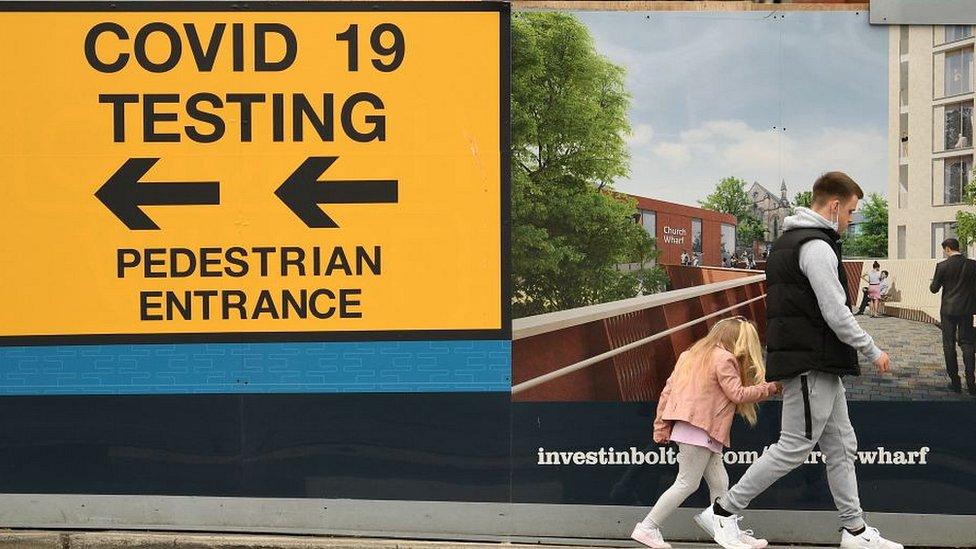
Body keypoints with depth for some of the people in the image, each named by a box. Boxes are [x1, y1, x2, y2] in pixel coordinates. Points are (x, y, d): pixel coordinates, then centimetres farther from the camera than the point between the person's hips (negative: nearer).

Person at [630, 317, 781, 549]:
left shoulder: (692, 354, 19)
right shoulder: (724, 359, -6)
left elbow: (667, 390, 15)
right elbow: (737, 394, -11)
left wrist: (661, 428, 17)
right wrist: (770, 388, -1)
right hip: (699, 430, -10)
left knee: (719, 483, 11)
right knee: (687, 483, -5)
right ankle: (647, 528, -4)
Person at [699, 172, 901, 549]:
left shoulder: (787, 241, 18)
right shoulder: (817, 247, -15)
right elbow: (836, 314, -19)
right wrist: (873, 352, -8)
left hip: (819, 366, 11)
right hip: (813, 364, -11)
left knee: (841, 447, 12)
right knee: (794, 447, -6)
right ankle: (723, 512, -1)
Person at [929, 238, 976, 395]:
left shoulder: (942, 266, -10)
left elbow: (934, 289, -3)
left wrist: (932, 284, 16)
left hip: (949, 310, -2)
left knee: (949, 345, 7)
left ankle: (955, 382, 7)